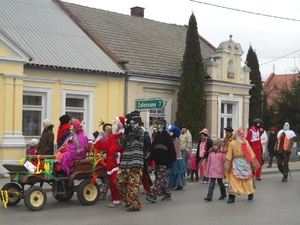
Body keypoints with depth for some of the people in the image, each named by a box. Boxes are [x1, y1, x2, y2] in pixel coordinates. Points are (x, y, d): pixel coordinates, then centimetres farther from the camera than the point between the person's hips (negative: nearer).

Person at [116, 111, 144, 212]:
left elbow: (136, 128, -28)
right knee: (120, 182, 9)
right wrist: (125, 133, -5)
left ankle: (135, 204, -1)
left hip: (136, 164, -7)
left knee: (133, 184, -9)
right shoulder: (128, 132, 16)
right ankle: (128, 201, 24)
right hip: (125, 163, 7)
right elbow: (120, 143, 7)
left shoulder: (140, 131, -3)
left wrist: (130, 120, -14)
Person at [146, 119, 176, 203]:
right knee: (163, 179, 11)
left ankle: (153, 196, -17)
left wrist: (170, 161, -11)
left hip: (164, 162, -7)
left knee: (160, 178, -10)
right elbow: (152, 148, 17)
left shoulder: (167, 136, -4)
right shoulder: (156, 136, 14)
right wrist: (151, 158, 9)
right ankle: (167, 194, 22)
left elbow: (171, 150, -7)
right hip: (157, 161, 7)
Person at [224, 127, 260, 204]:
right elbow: (229, 155, -4)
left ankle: (250, 193, 32)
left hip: (245, 163, 3)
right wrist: (227, 165, -8)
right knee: (233, 180, -8)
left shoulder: (246, 142, 5)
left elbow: (251, 154, 10)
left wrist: (254, 163, 11)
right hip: (236, 164, -3)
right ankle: (231, 197, -4)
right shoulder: (232, 143, -5)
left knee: (248, 179, 11)